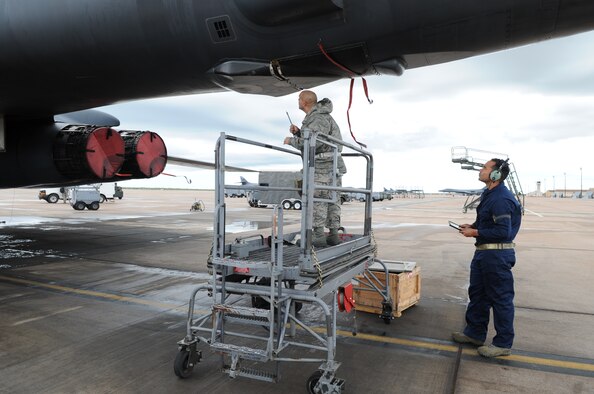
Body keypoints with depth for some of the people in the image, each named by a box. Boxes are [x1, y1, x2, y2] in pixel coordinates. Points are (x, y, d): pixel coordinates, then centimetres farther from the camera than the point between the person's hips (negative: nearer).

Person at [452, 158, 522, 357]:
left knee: (500, 298, 2)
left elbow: (502, 231, -25)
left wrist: (474, 233, -18)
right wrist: (471, 226, 7)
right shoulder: (488, 194, 11)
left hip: (497, 255, -11)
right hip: (483, 252, 11)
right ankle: (475, 333, 33)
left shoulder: (501, 199, -22)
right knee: (477, 293, 19)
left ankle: (503, 344, 16)